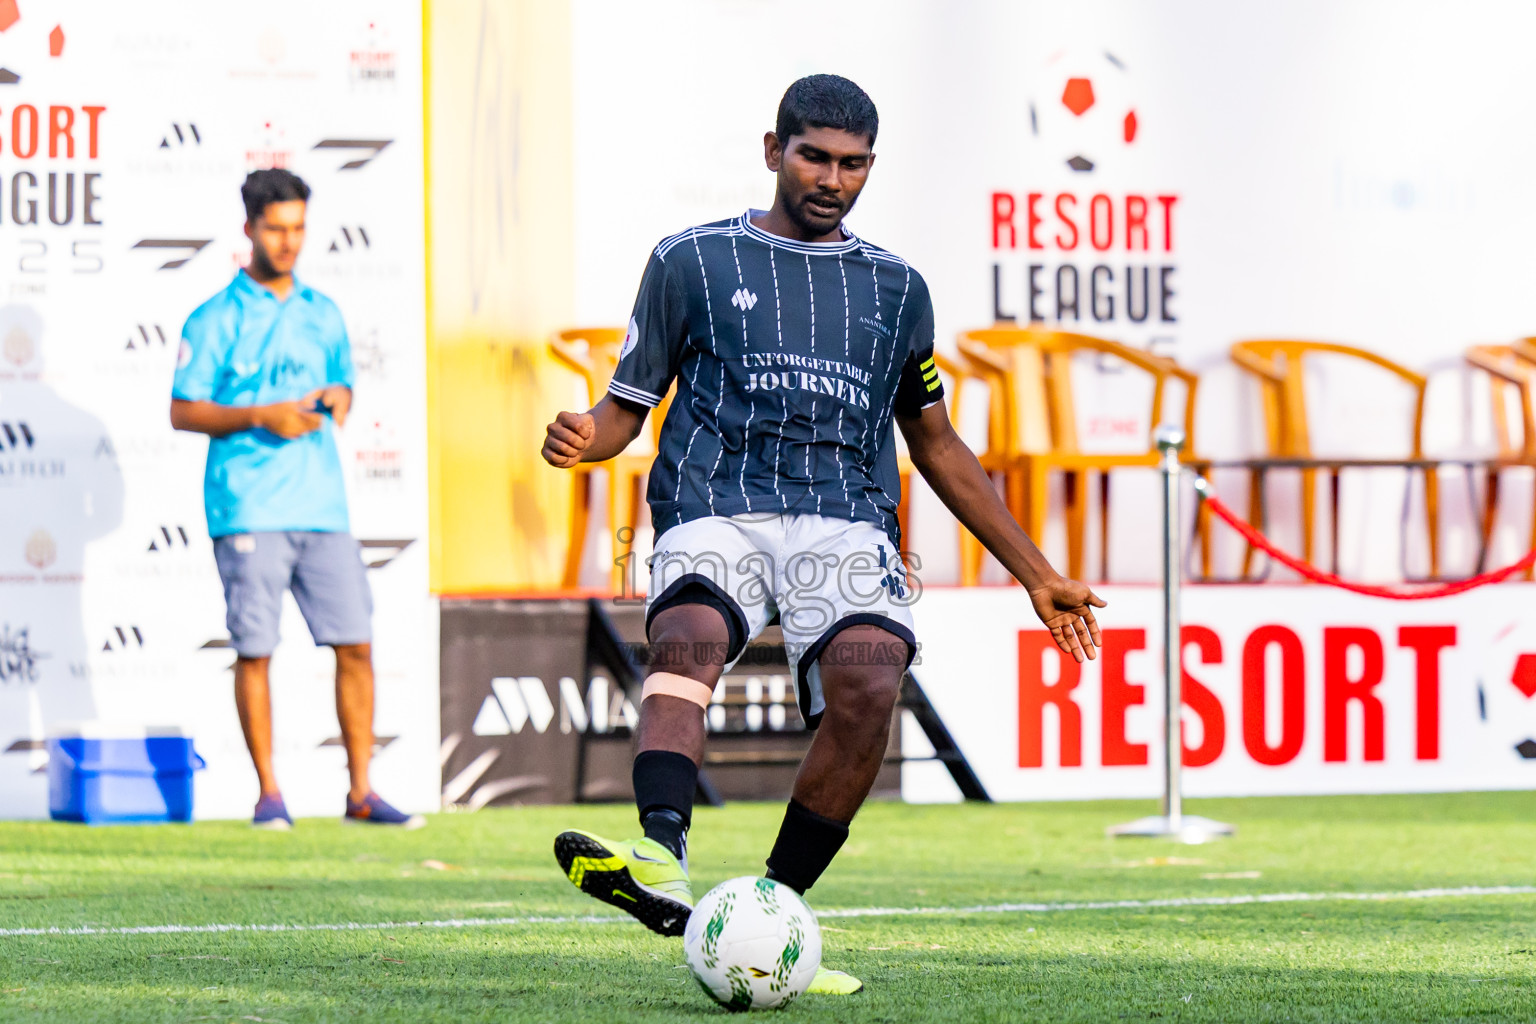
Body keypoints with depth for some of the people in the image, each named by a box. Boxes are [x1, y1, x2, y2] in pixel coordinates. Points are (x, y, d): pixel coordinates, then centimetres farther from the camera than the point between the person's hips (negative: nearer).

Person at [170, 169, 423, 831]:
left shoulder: (322, 315, 15)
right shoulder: (216, 321, 0)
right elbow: (183, 411, -2)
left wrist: (338, 399, 1)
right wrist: (261, 416, -15)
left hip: (322, 504, 4)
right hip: (249, 511, -4)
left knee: (355, 644, 0)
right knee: (254, 649, -5)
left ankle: (361, 792, 6)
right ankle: (269, 793, 4)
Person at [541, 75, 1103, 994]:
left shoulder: (895, 288, 23)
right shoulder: (692, 262, 16)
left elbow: (936, 445, 30)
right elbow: (628, 407, 16)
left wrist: (1037, 575, 28)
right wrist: (585, 438, -10)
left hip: (847, 525, 2)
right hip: (717, 514, -2)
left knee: (869, 682, -29)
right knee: (687, 640, -35)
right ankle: (662, 860, -58)